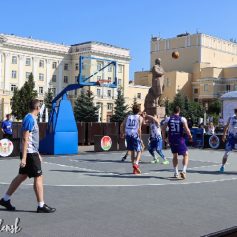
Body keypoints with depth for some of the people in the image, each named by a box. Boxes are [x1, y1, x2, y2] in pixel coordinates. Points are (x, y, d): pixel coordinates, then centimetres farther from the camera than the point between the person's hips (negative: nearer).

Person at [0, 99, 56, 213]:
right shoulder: (30, 119, -16)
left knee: (22, 176, 15)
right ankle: (41, 206, 4)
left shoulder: (32, 118, 14)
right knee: (38, 177, -4)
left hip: (32, 152, 10)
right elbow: (25, 139, -21)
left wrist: (37, 154, 25)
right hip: (29, 153, -10)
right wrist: (24, 157, -23)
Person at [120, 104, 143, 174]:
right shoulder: (140, 118, 4)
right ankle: (136, 163, -20)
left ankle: (135, 169, 14)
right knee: (139, 151, 6)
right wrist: (140, 138, -7)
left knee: (132, 151, 14)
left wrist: (122, 134, 19)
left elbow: (122, 125, 6)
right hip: (135, 135, -4)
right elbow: (139, 128, -8)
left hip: (128, 135, 4)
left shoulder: (128, 117, 15)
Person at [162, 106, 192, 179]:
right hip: (180, 139, -3)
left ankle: (176, 173, 20)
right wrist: (190, 136, 5)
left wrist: (164, 137, 16)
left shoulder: (168, 119, 2)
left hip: (172, 139, 3)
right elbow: (187, 129, -12)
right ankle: (184, 171, -10)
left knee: (175, 155, 19)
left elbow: (163, 129, 2)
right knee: (185, 155, 8)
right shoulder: (182, 119, -5)